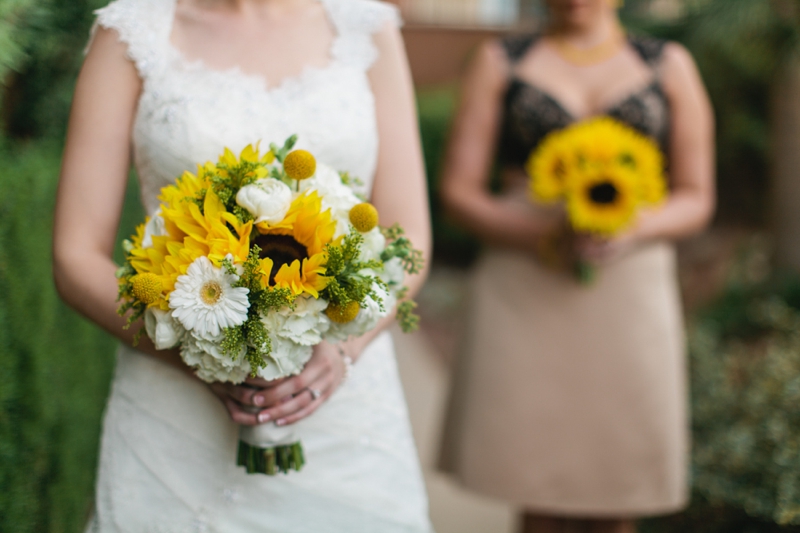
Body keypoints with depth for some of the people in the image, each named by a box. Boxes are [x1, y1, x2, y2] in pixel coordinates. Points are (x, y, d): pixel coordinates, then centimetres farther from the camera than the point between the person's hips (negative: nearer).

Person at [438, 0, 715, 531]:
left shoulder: (670, 65, 12)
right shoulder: (501, 61, 9)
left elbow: (696, 199, 10)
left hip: (631, 285, 1)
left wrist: (635, 228, -11)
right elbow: (459, 189, 5)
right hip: (524, 290, 0)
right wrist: (540, 235, -12)